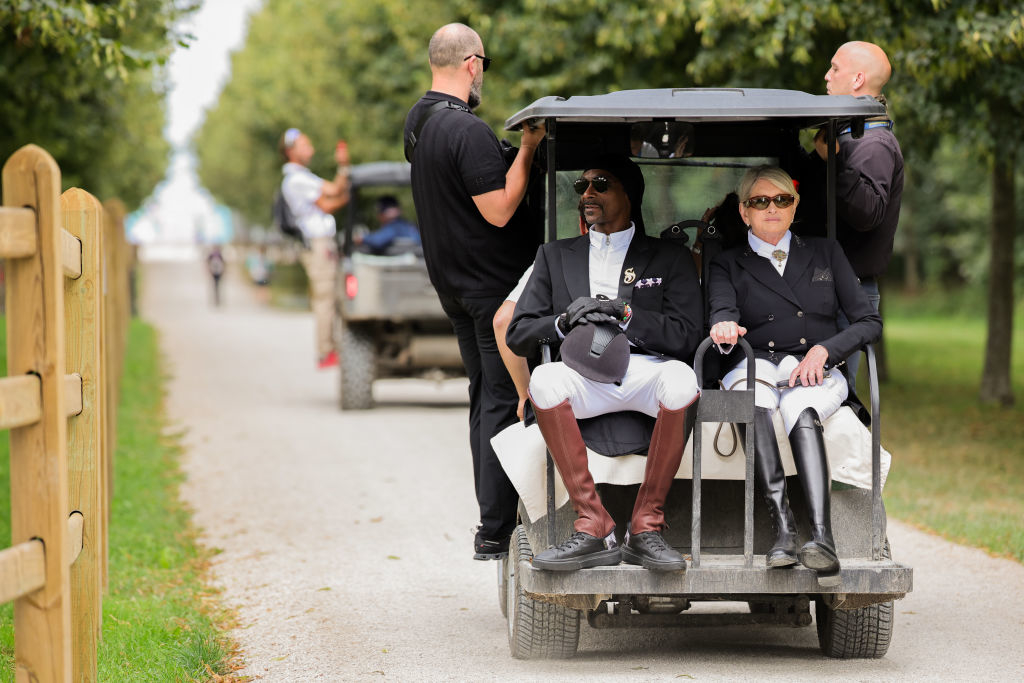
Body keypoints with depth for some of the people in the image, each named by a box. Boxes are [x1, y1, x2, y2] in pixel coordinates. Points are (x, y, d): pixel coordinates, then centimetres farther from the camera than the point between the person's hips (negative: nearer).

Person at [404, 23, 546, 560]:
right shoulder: (467, 131, -21)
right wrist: (527, 150, -15)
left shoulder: (417, 122, 10)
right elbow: (499, 210, -22)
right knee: (505, 403, -5)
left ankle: (492, 520, 18)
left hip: (453, 283, 10)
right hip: (494, 283, -10)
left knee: (485, 399, 15)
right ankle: (496, 533, -5)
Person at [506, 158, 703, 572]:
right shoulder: (556, 255, 25)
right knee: (545, 378, -35)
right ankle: (593, 528, -31)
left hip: (645, 371, -1)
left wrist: (624, 314, -7)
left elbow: (688, 336, 5)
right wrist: (565, 321, -5)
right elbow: (518, 336, 16)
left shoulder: (670, 258, 19)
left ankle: (645, 528, -26)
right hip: (585, 376, 1)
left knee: (680, 379, -38)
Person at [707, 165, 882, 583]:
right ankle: (782, 529, -51)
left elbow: (869, 322, 13)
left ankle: (822, 538, -58)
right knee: (754, 377, -38)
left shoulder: (824, 253, 21)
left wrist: (824, 349, -5)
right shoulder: (728, 265, 19)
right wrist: (724, 329, -27)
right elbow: (722, 313, -2)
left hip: (817, 374, 0)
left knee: (800, 408, -36)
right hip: (758, 368, 0)